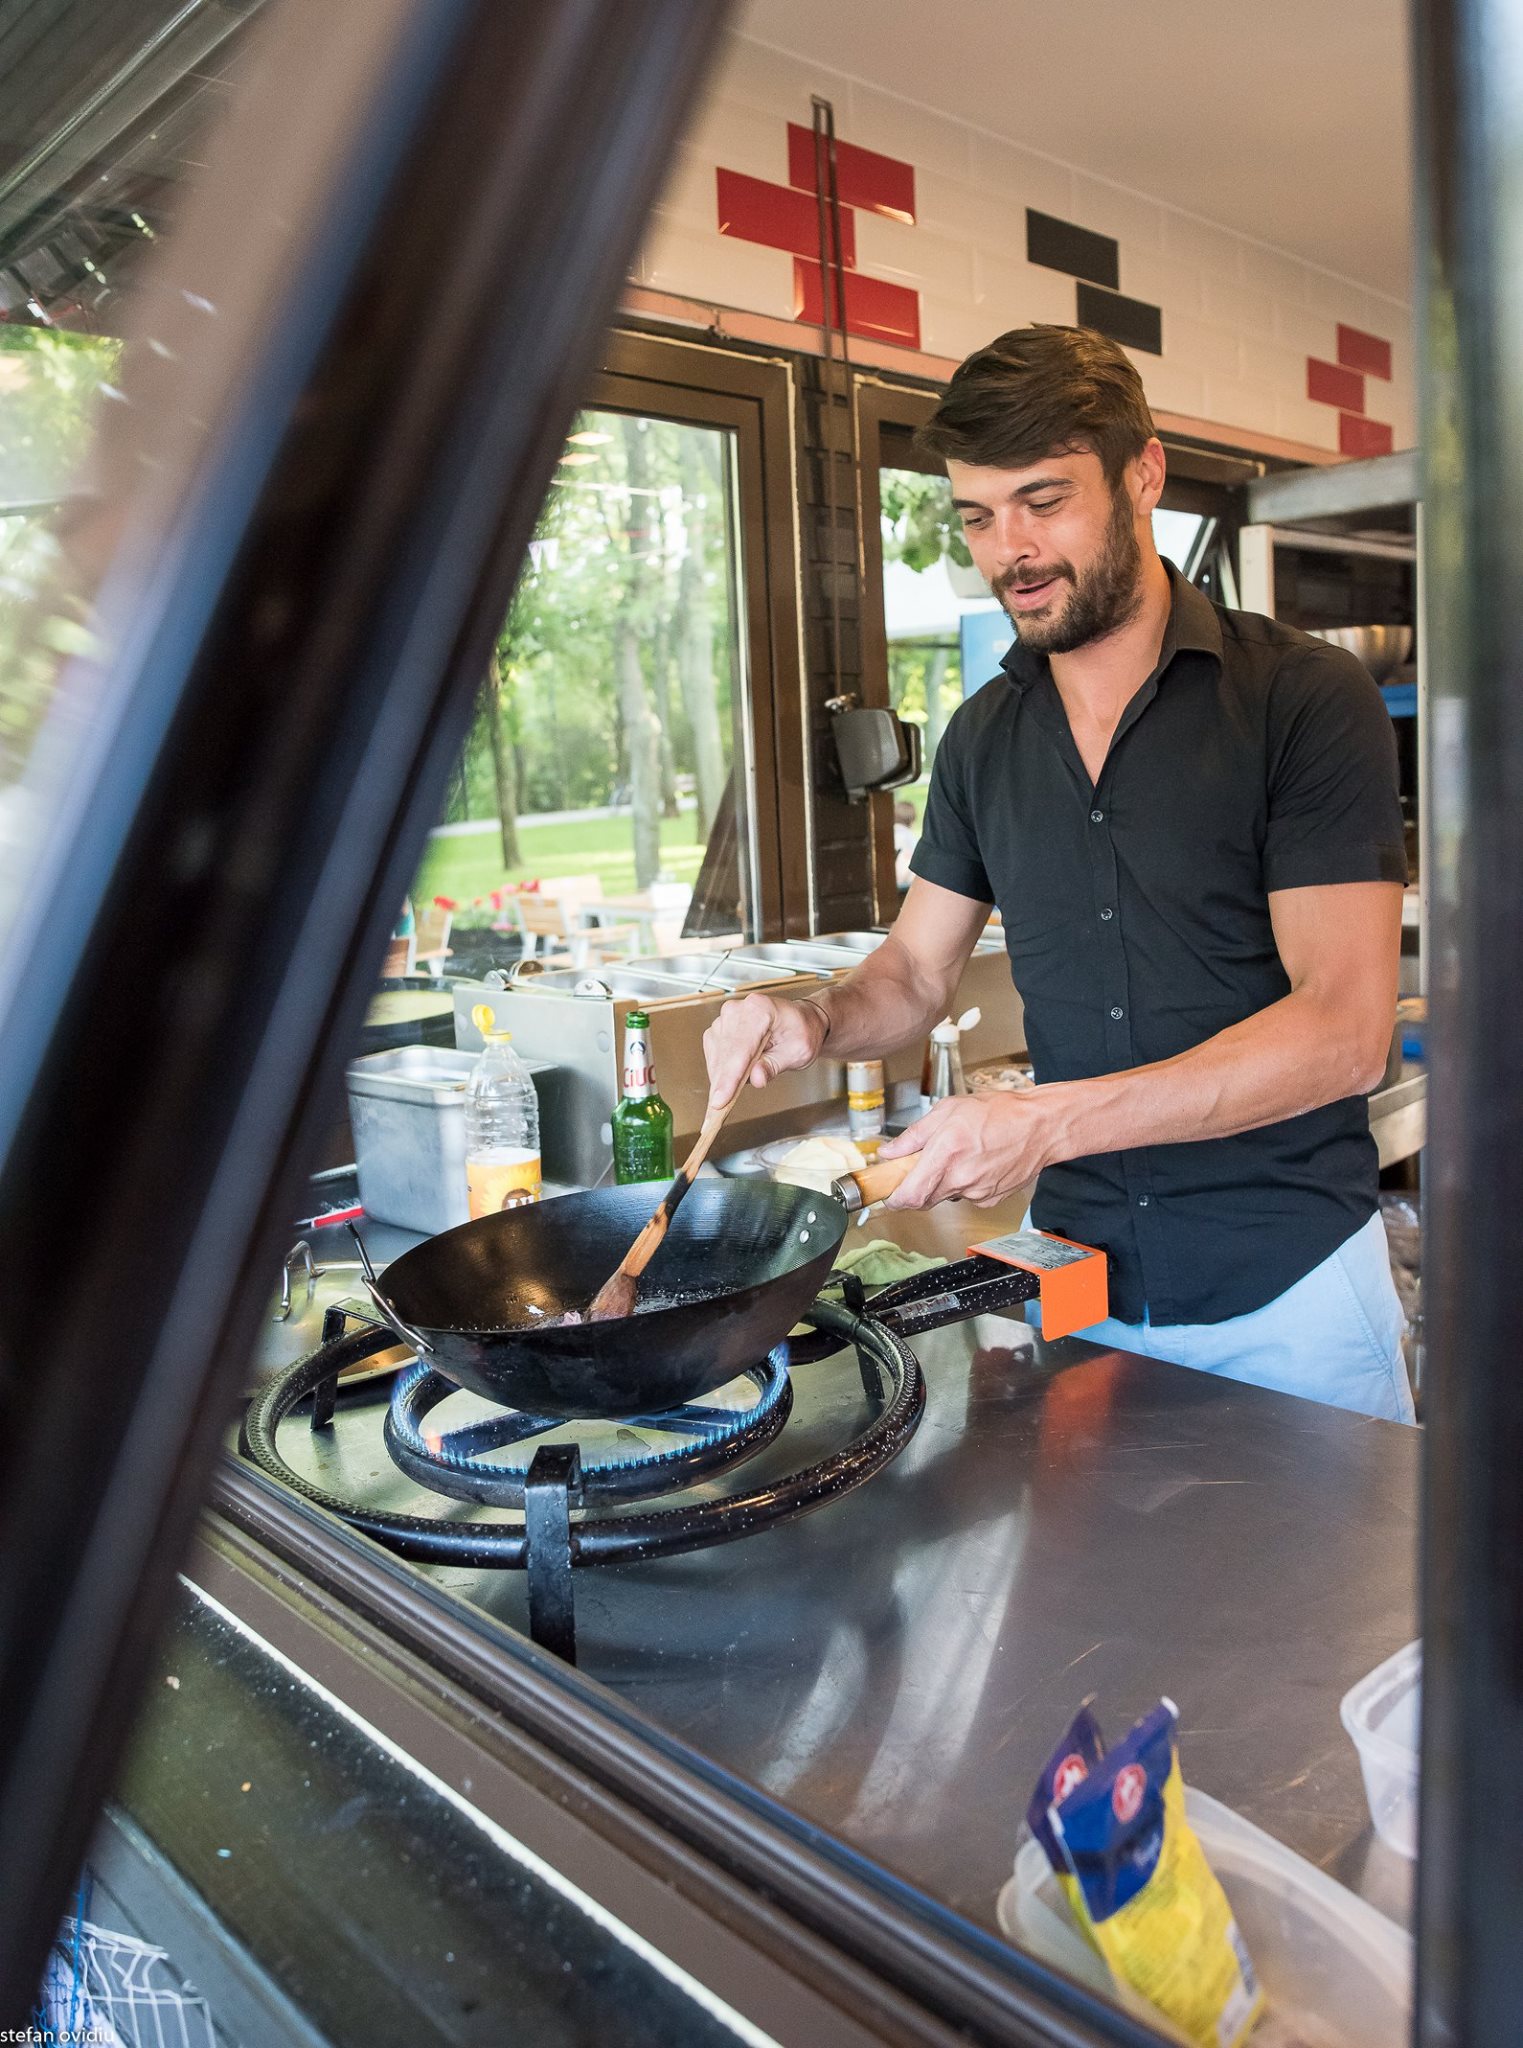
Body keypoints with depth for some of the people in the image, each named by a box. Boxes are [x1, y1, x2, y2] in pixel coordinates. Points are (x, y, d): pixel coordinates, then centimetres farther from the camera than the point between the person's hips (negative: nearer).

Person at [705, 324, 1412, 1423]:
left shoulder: (1304, 696, -12)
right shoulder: (984, 736, 4)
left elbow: (1346, 1028, -19)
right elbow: (917, 972, 11)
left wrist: (1047, 1121, -27)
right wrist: (816, 1020, -12)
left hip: (1289, 1287, -4)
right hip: (1081, 1277, 4)